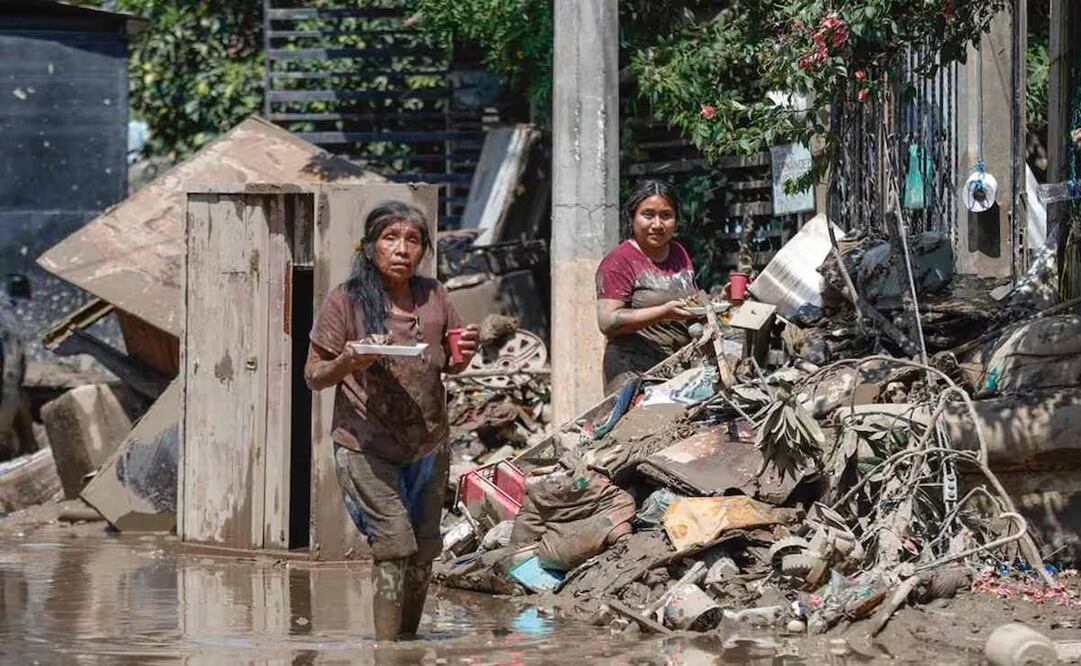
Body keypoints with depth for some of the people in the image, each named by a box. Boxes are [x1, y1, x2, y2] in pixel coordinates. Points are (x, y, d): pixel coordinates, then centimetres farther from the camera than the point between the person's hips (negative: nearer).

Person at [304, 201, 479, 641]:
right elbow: (314, 377, -4)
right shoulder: (345, 300, -7)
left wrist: (462, 356, -5)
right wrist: (346, 363, -26)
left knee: (423, 551, 9)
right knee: (394, 543, -15)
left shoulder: (433, 297, 5)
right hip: (367, 447, -5)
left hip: (428, 445, 5)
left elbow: (449, 364, 19)